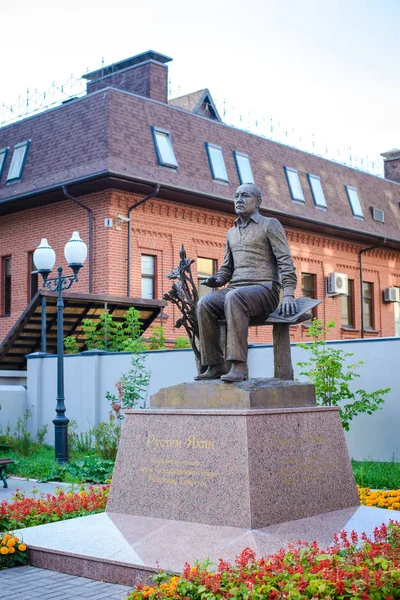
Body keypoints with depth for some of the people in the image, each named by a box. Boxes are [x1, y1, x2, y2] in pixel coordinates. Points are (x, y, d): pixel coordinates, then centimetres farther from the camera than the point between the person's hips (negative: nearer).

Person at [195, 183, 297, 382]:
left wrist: (288, 294, -18)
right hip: (235, 289, 6)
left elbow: (285, 261, -4)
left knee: (233, 298, -39)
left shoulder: (270, 225, 6)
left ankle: (239, 365, -43)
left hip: (264, 289, -6)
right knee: (205, 304, -25)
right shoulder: (231, 233, 24)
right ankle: (215, 365, -24)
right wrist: (218, 279, 2)